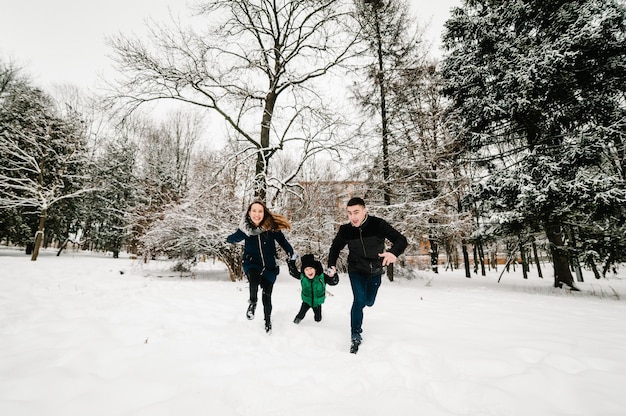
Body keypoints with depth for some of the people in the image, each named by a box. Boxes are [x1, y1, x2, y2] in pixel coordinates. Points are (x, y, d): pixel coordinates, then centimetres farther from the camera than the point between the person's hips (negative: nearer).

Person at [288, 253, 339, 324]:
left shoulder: (322, 276, -29)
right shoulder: (302, 276, -23)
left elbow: (334, 282, -27)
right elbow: (293, 272, -11)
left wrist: (333, 276, -50)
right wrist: (292, 261, -25)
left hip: (317, 301, 0)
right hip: (307, 300, 0)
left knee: (318, 319, 17)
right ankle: (299, 317, 39)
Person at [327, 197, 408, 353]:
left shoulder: (377, 224, -27)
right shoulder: (345, 230, -20)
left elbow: (401, 239, -31)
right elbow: (335, 247, -2)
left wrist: (393, 252, -52)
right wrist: (332, 265, -16)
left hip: (375, 270, 1)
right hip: (356, 270, -1)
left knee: (368, 302, 18)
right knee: (359, 300, -17)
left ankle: (363, 301, 56)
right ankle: (355, 336, 2)